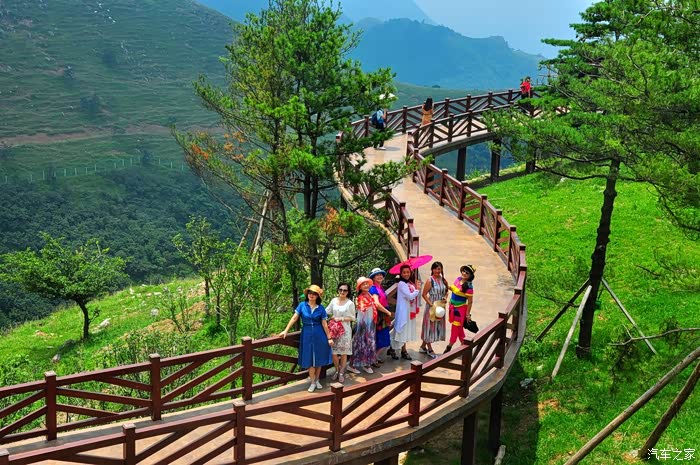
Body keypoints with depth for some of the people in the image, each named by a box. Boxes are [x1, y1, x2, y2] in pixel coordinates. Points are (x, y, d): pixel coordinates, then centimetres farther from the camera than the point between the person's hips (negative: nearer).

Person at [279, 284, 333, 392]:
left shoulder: (321, 308, -2)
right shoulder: (302, 305, -4)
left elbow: (324, 324, 0)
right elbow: (294, 318, -5)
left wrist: (329, 338, -1)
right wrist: (286, 330, -9)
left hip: (319, 335, 1)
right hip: (307, 335, -1)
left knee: (319, 359, 7)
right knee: (310, 359, 4)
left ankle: (317, 380, 24)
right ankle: (312, 382, 14)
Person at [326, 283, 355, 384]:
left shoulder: (350, 303, -7)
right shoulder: (334, 300, 2)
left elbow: (352, 318, -5)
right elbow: (327, 312, 10)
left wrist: (341, 319, -12)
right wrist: (333, 317, -8)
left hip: (345, 330, -3)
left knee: (344, 352, 4)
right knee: (334, 352, 3)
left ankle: (341, 372, 18)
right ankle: (337, 370, 23)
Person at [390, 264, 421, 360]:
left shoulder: (410, 283, 11)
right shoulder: (402, 284, -14)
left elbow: (415, 296, 7)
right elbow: (410, 296, -21)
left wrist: (417, 288, -7)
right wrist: (417, 289, -8)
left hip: (411, 310, 8)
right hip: (404, 310, -8)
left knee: (406, 331, 12)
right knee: (403, 330, -2)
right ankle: (404, 351, 5)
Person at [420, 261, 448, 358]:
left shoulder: (443, 280, 1)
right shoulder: (430, 281, -15)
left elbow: (446, 290, 16)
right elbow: (424, 294, -14)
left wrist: (445, 297, -5)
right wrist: (431, 304, -21)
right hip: (431, 306, -7)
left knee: (438, 325, 14)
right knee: (430, 325, 3)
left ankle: (423, 346, 28)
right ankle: (430, 350, 15)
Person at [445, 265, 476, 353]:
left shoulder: (469, 287, -21)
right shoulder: (458, 279, 0)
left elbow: (470, 302, -17)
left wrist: (468, 314, -15)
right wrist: (448, 286, -1)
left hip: (460, 309, -7)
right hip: (453, 307, 7)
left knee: (455, 328, 4)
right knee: (459, 327, 18)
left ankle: (449, 346, 14)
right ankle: (464, 344, 33)